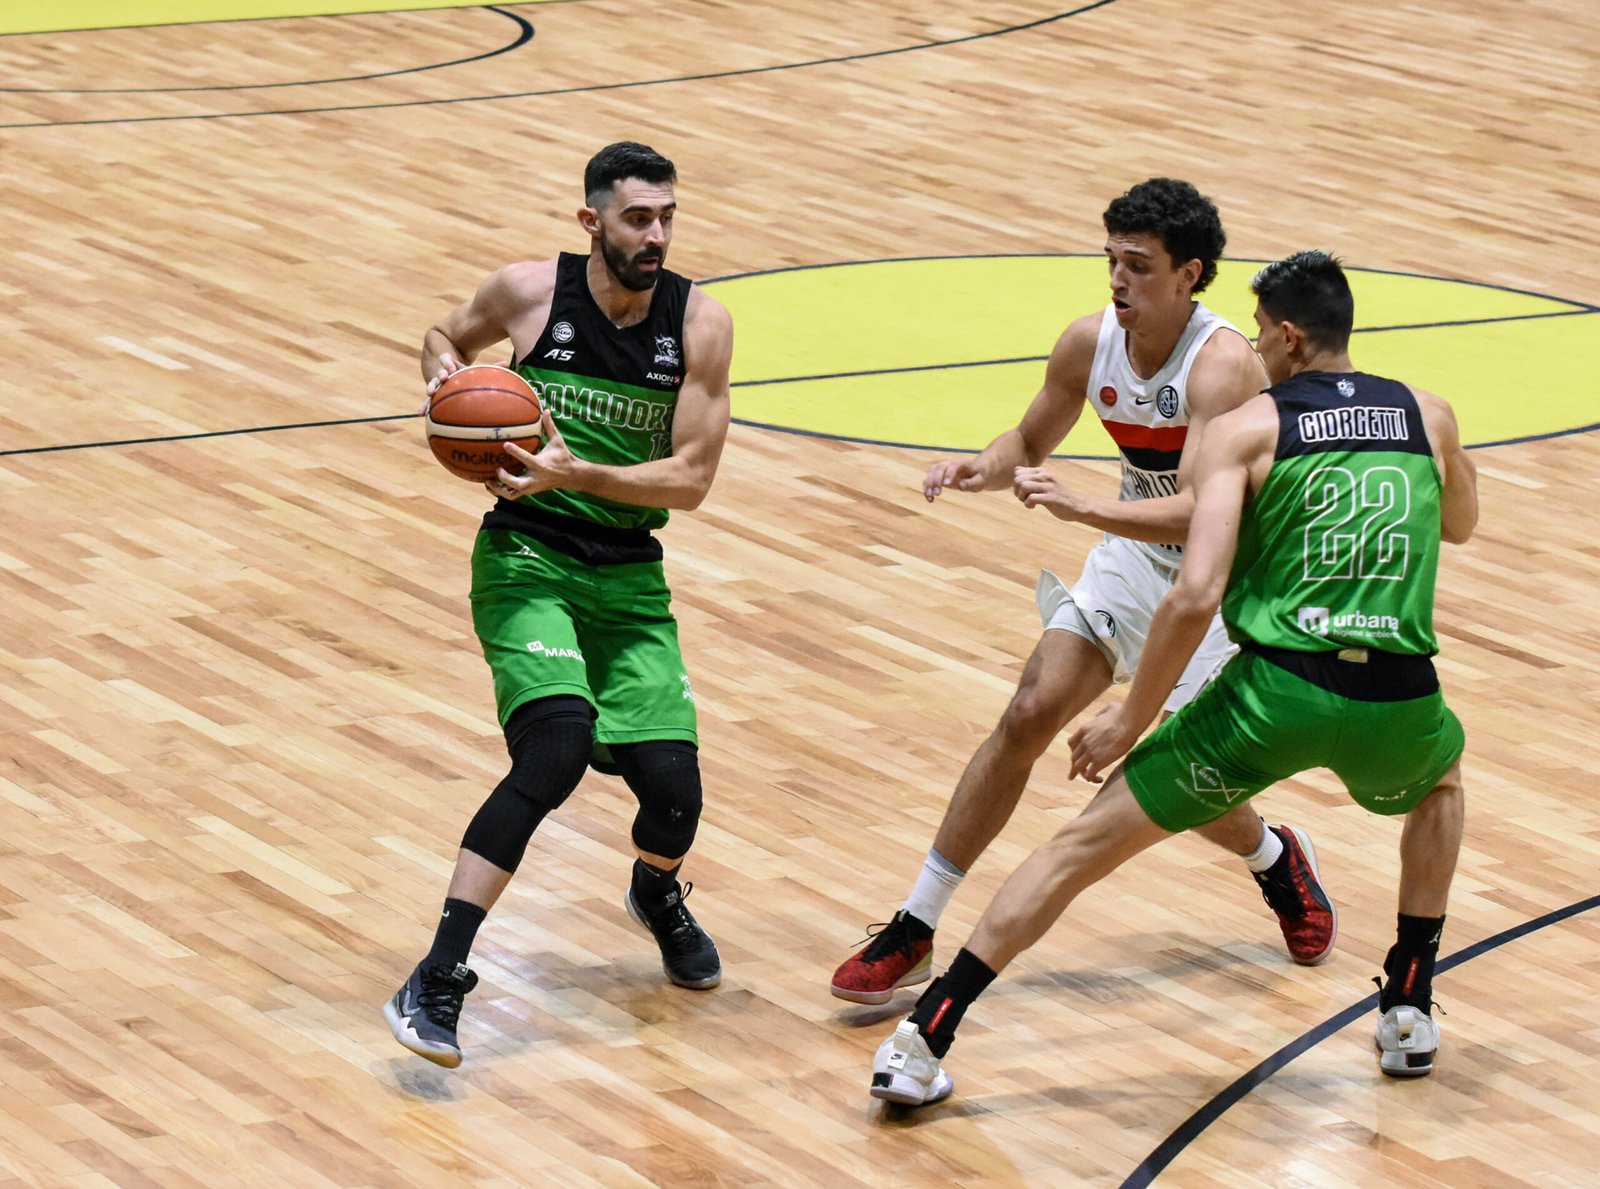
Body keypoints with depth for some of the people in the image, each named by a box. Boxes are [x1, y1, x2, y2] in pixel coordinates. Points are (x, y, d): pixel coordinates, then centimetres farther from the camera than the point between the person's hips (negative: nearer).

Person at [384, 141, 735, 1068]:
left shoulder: (700, 324, -6)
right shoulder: (530, 293, -7)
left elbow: (691, 478, -10)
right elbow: (447, 338, 15)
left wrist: (572, 474, -22)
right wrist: (446, 375, -8)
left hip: (631, 575, 3)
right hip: (527, 558, -2)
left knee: (673, 790, -7)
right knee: (557, 749, -27)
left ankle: (658, 894, 34)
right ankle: (436, 983, -24)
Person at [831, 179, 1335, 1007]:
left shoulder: (1222, 365, -28)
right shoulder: (1091, 342, -9)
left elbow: (1198, 513, -38)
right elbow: (1030, 443, 9)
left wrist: (1080, 507, -49)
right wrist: (983, 468, -14)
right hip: (1137, 551, 5)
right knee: (1029, 714, -8)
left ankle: (1277, 859, 31)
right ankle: (914, 932, -4)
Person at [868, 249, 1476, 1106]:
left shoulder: (1244, 430, 1)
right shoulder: (1429, 417, 12)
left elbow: (1194, 596, -10)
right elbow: (1458, 525, 36)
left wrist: (1129, 721, 0)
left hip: (1274, 690, -3)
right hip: (1395, 705, 3)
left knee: (1086, 842, 8)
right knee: (1441, 783, 40)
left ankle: (922, 1042, 2)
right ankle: (1409, 1010, 35)